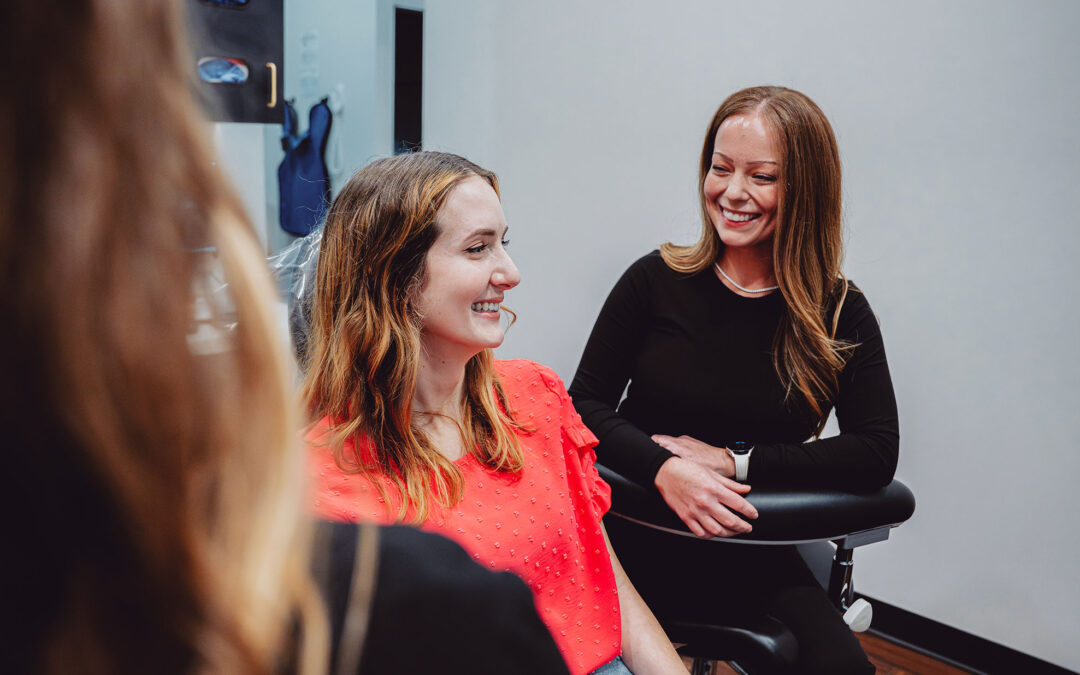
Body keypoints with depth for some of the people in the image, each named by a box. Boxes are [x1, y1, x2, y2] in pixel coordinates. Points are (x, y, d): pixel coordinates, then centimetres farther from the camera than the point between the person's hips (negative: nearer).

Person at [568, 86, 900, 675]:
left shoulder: (840, 313, 0)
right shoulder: (655, 280, -2)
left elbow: (876, 454, -7)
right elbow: (585, 405, -2)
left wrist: (734, 462, -14)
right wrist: (665, 469, -20)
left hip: (756, 560, 1)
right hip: (638, 544, 0)